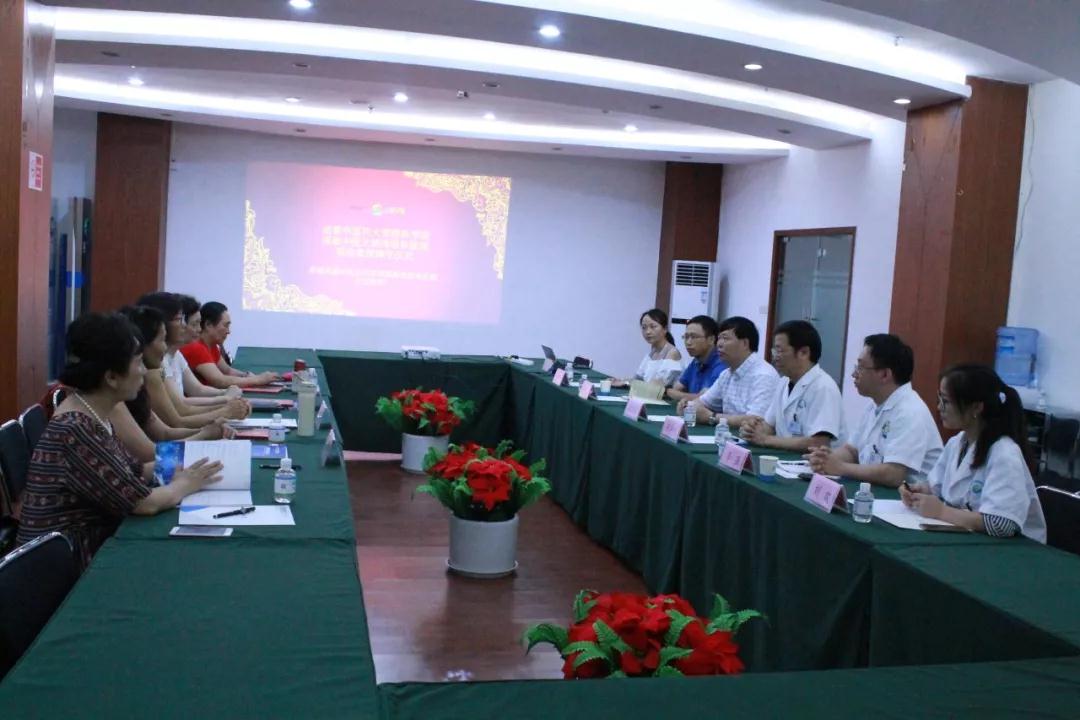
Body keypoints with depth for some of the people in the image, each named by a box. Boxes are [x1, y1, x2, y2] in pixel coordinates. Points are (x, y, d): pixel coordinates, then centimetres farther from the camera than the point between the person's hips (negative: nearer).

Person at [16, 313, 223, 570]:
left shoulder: (92, 415, 3)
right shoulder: (77, 429, -25)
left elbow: (134, 470, 12)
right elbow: (144, 503, -21)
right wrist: (183, 485, -5)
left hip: (96, 540, 8)